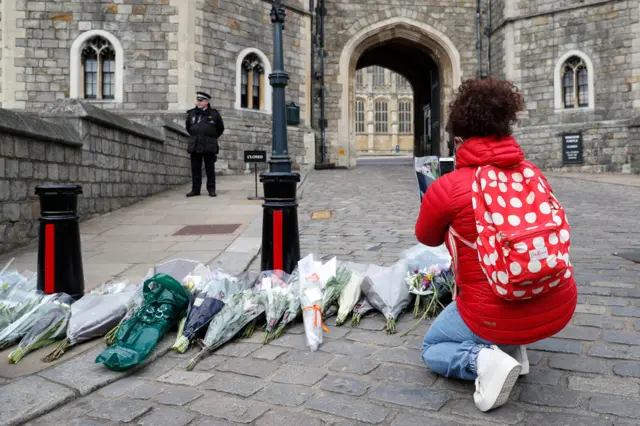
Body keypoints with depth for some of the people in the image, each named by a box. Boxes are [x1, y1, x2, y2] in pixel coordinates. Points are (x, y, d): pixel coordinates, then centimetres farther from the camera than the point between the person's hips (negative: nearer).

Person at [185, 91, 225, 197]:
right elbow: (188, 127, 25)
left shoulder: (214, 114, 3)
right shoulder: (191, 113, 8)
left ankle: (211, 189, 8)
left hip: (209, 146, -2)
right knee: (195, 169, 4)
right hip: (195, 146, 2)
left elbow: (220, 128, 15)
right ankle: (195, 189, 9)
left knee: (210, 169, 1)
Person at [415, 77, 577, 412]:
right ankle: (514, 348, 20)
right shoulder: (535, 174, 0)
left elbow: (427, 238, 7)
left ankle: (484, 359, -7)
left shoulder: (446, 188, -14)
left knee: (432, 349, 24)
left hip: (497, 318, -5)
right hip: (560, 309, 5)